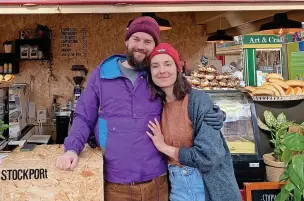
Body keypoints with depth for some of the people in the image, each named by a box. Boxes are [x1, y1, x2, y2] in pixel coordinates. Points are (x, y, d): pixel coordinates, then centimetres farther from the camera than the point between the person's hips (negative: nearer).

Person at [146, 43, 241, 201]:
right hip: (176, 186, 4)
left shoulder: (198, 99, -16)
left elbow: (209, 157, -23)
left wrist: (165, 147, -14)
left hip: (209, 188, -4)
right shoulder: (159, 106, 0)